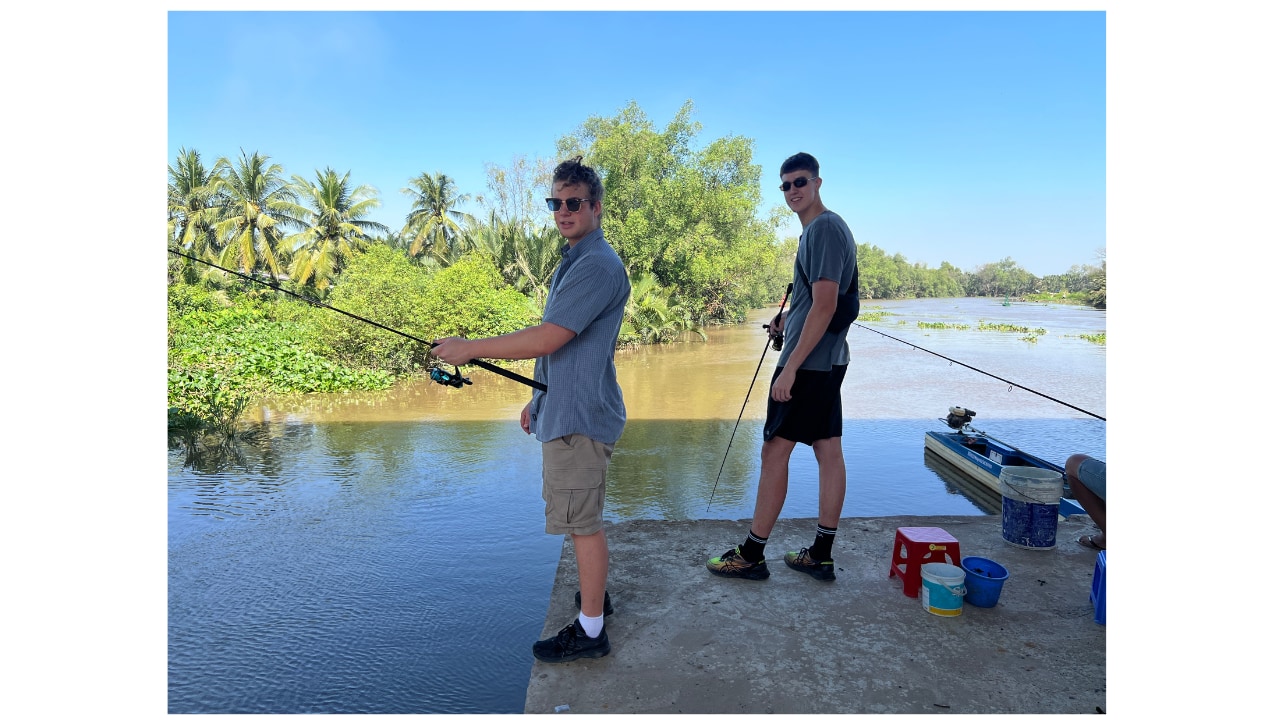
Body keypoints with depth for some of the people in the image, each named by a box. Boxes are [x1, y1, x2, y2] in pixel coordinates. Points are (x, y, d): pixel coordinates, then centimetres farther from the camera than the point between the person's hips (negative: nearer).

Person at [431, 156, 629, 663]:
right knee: (578, 515, 21)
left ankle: (590, 631, 11)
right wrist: (540, 399, 23)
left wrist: (469, 349, -16)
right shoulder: (574, 261, 16)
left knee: (583, 521, -2)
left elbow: (546, 339, -25)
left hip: (580, 417, -11)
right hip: (564, 411, 11)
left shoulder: (598, 265, -19)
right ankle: (594, 595, 37)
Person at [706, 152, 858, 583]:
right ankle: (821, 556, 18)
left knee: (775, 452, -3)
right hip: (830, 361, 10)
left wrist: (791, 367, -21)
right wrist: (789, 321, 14)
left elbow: (825, 306, -21)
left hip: (808, 362, -10)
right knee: (828, 451, 10)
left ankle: (751, 556, 8)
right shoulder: (822, 228, 17)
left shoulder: (824, 228, -14)